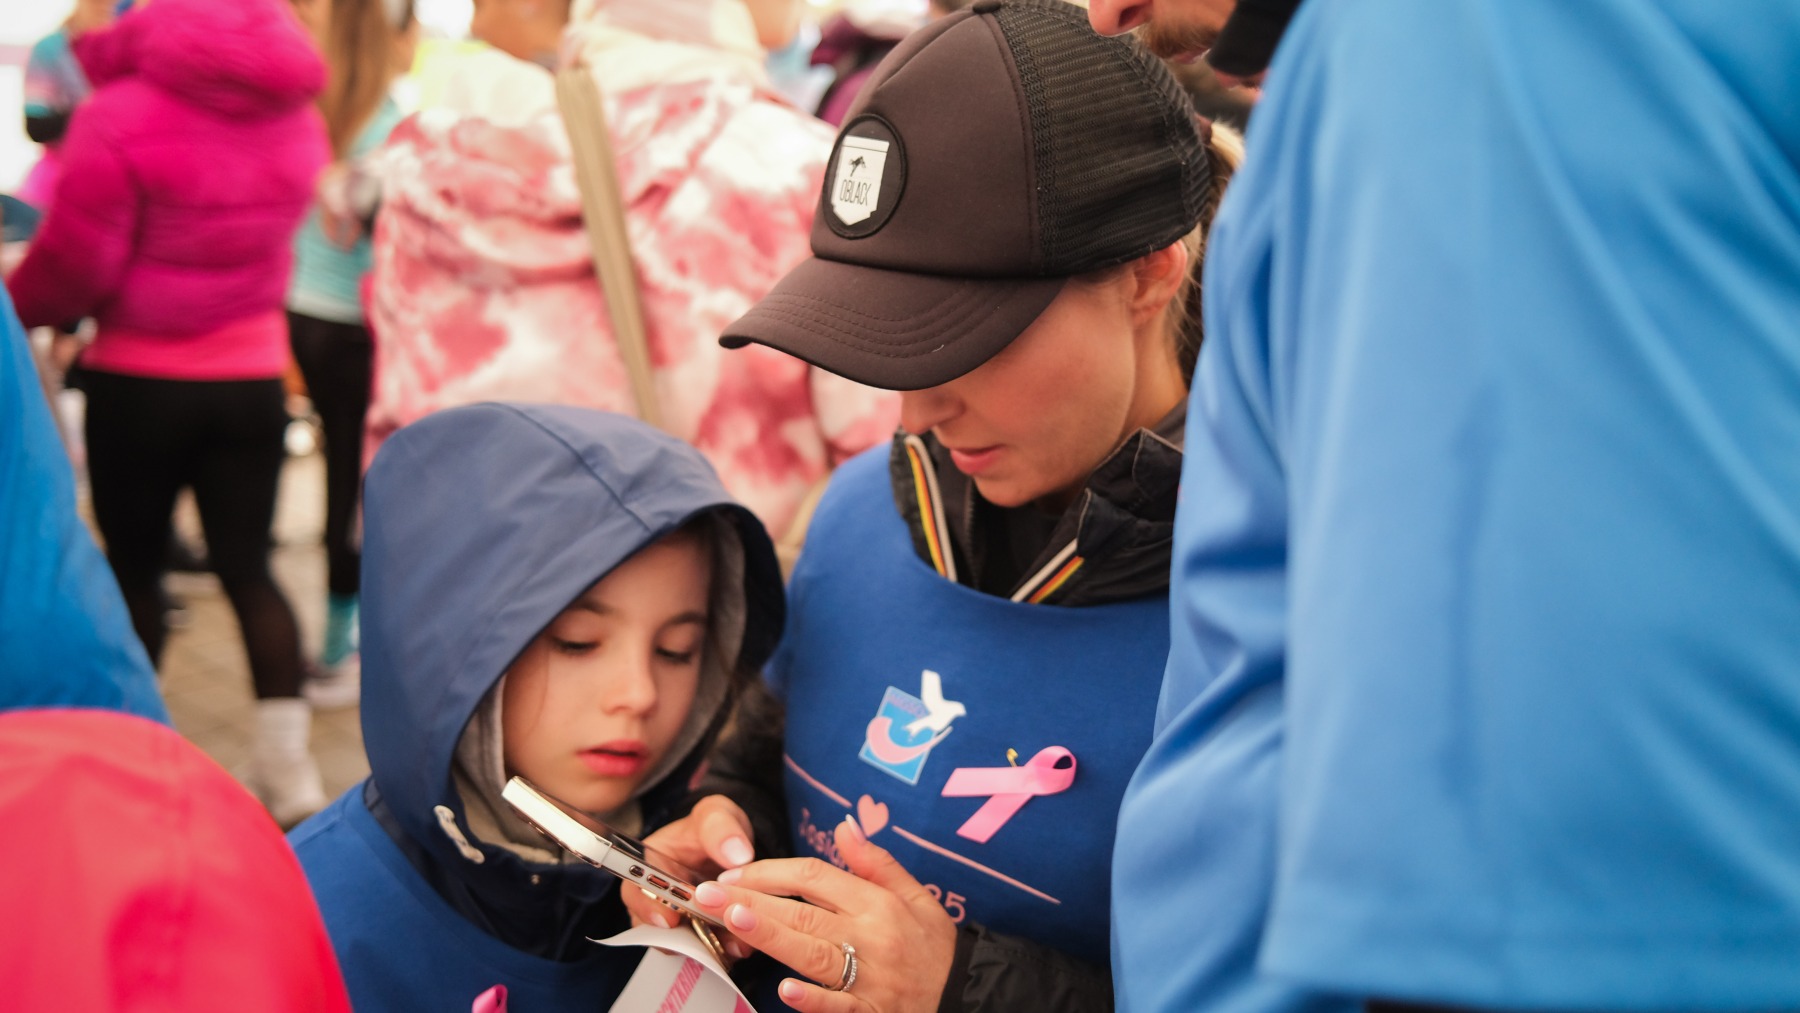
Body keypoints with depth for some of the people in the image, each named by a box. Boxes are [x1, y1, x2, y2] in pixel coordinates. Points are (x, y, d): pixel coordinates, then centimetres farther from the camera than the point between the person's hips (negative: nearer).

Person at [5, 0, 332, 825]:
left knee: (133, 569, 12)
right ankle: (288, 766, 4)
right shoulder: (295, 115, 2)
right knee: (248, 569, 9)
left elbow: (74, 266, -13)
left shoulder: (121, 115, -16)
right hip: (254, 376, 4)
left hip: (138, 379, -3)